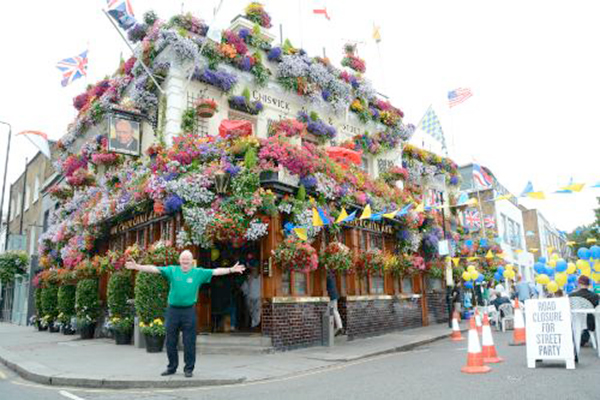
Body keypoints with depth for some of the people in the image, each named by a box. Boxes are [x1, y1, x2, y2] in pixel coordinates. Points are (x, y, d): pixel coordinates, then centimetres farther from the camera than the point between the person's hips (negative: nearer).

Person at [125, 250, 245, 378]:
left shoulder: (199, 273, 2)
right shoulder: (172, 270, 3)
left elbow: (216, 271, -3)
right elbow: (154, 269, -4)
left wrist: (231, 270, -12)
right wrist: (137, 266, -14)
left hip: (189, 311, -1)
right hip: (173, 310, 2)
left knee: (189, 342, 3)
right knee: (170, 341, 11)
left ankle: (189, 368, 17)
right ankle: (172, 367, 28)